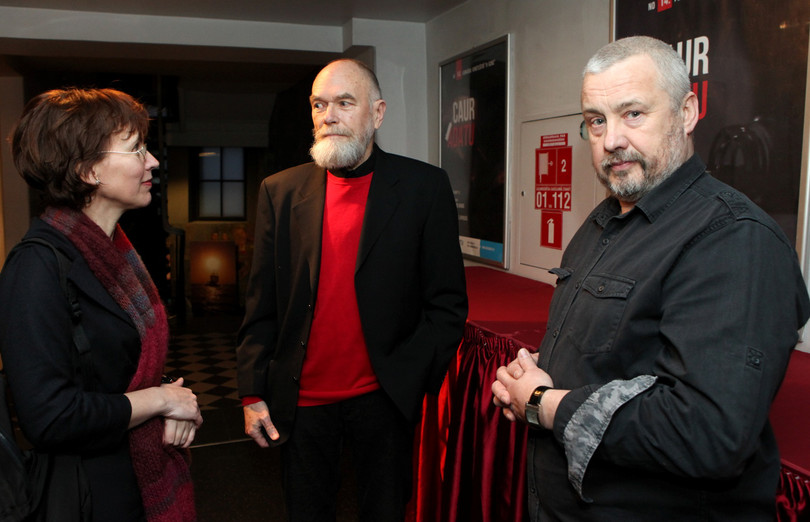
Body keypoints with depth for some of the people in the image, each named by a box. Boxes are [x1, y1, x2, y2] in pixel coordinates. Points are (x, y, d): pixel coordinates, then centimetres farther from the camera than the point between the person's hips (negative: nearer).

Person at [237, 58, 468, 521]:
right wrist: (253, 393, 1)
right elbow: (262, 305, 3)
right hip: (302, 401, 2)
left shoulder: (424, 187, -6)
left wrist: (409, 381, -14)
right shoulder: (280, 191, 1)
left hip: (385, 399, -1)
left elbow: (448, 304, -6)